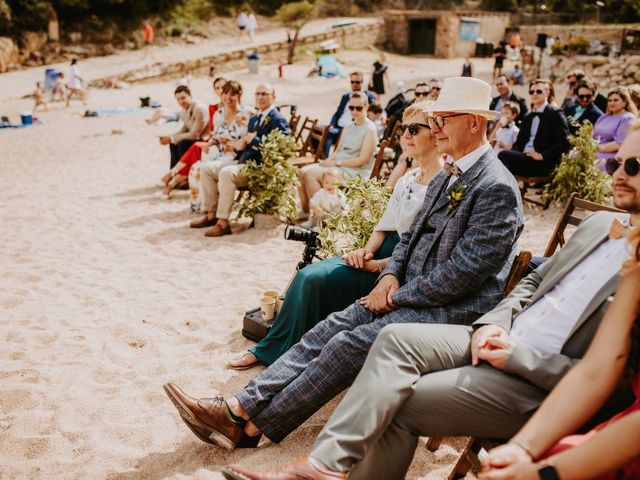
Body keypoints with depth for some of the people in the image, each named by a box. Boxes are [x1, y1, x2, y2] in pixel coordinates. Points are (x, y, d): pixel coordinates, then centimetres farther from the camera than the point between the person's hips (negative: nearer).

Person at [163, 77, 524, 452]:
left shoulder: (497, 188, -15)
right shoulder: (446, 177, 16)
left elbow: (466, 269, -21)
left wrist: (398, 296, -14)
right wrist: (390, 276, 1)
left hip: (452, 310, -9)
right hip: (410, 294, 9)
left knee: (349, 345, -22)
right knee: (328, 330, -8)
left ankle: (252, 425, -13)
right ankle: (239, 406, -12)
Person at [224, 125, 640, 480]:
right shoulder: (599, 224, 12)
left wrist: (519, 358, -17)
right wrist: (494, 323, 1)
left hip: (539, 381, -7)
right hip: (504, 337, 7)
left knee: (401, 402, -15)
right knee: (397, 338, -13)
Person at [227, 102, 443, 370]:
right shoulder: (407, 180, 13)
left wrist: (378, 265, -17)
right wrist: (367, 251, -3)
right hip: (382, 254, 8)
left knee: (316, 279, -19)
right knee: (309, 275, -11)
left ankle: (273, 352, 2)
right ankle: (269, 350, 3)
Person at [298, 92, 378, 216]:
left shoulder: (370, 129, -7)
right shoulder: (348, 127, 17)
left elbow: (363, 159, -14)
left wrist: (336, 163, -16)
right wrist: (328, 161, -5)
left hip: (355, 171, -8)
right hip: (338, 166, 8)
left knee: (311, 174, -23)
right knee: (303, 171, -10)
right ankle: (305, 211, -2)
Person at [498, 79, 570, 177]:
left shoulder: (555, 114, 2)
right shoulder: (528, 117, 24)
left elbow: (565, 142, -9)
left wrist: (541, 155, -16)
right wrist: (514, 153, -3)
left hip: (544, 163, -6)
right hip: (524, 157, 6)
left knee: (503, 155, -26)